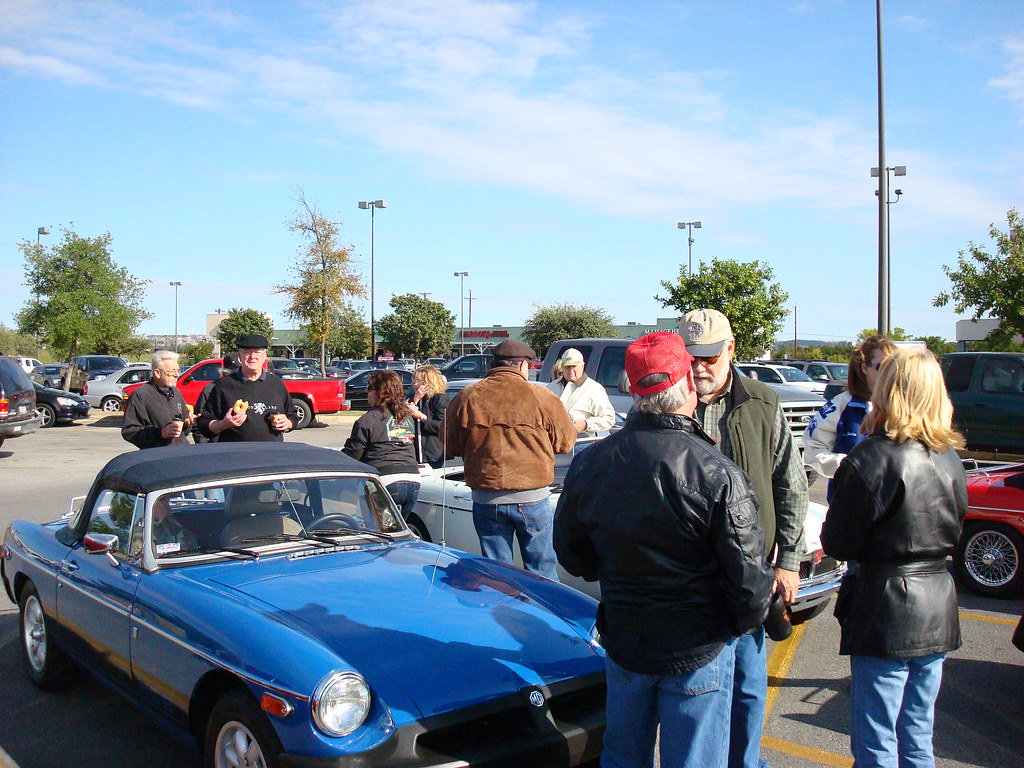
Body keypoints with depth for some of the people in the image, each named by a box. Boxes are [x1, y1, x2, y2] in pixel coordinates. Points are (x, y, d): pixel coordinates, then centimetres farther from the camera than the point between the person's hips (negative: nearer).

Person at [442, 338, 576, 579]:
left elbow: (450, 444, 8)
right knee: (542, 571, 12)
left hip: (486, 499, 2)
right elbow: (565, 442, 3)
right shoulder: (542, 397, -6)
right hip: (533, 496, -1)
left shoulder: (466, 397, -2)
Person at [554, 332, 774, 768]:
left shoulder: (589, 463, -7)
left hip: (622, 639, 4)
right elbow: (748, 574, -19)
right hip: (698, 650, -4)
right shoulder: (717, 475, -23)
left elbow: (571, 554, 5)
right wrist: (747, 618, 2)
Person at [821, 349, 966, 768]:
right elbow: (953, 533, 16)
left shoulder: (873, 457, -18)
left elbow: (836, 542, -12)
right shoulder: (950, 459, 3)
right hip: (938, 611, 7)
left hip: (886, 611, -7)